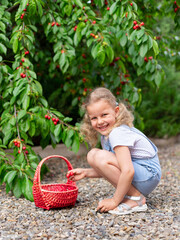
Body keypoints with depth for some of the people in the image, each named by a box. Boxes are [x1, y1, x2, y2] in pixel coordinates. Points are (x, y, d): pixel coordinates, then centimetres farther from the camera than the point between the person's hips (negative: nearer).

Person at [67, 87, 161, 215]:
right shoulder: (107, 133, 8)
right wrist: (86, 172, 5)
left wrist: (115, 201, -22)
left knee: (101, 157, -26)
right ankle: (131, 192, 5)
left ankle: (136, 198, -13)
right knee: (92, 154, 6)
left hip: (148, 177, -10)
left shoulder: (117, 134, -21)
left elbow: (128, 171, -31)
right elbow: (109, 170, 16)